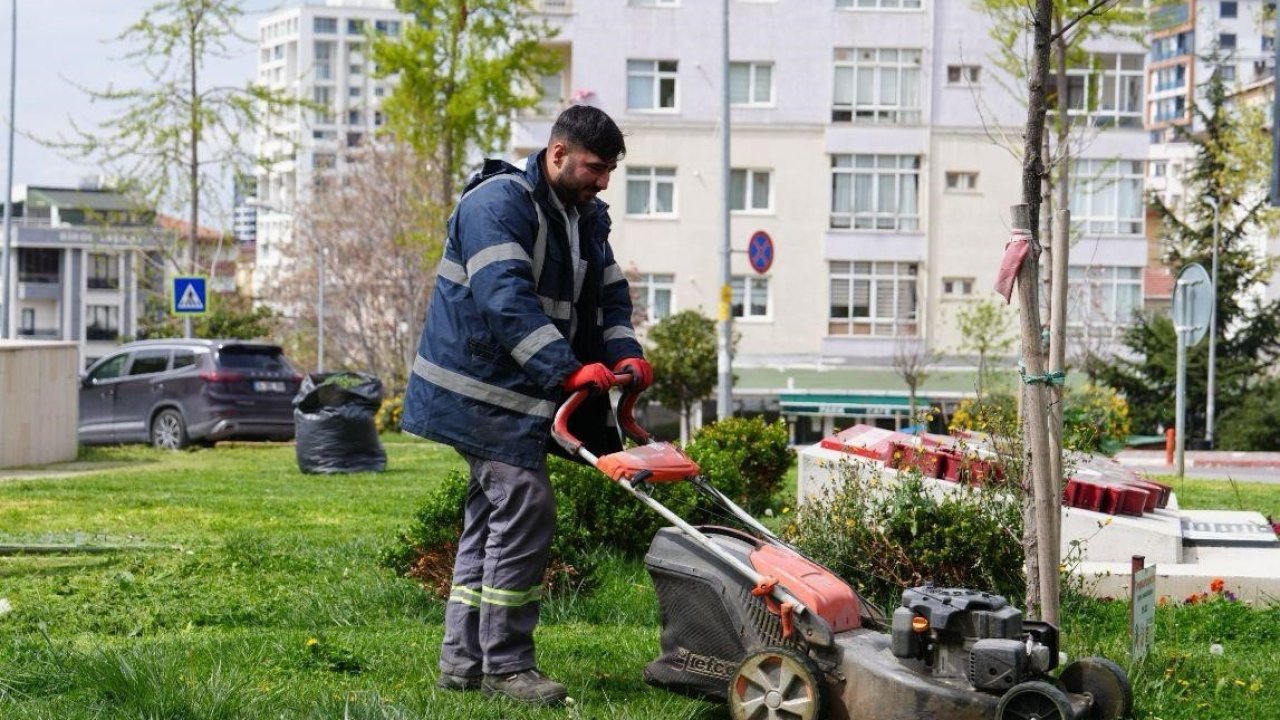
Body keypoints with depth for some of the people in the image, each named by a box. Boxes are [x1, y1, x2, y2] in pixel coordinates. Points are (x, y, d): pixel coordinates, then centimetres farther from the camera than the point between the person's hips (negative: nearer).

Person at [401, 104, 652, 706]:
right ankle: (505, 664, -6)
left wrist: (624, 354, -8)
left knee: (493, 519, 11)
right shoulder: (498, 203, -16)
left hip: (525, 393, 10)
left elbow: (610, 294, 13)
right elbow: (506, 297, -27)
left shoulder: (587, 217, 14)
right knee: (525, 513, -13)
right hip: (485, 390, -10)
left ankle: (463, 660, 18)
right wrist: (569, 369, -34)